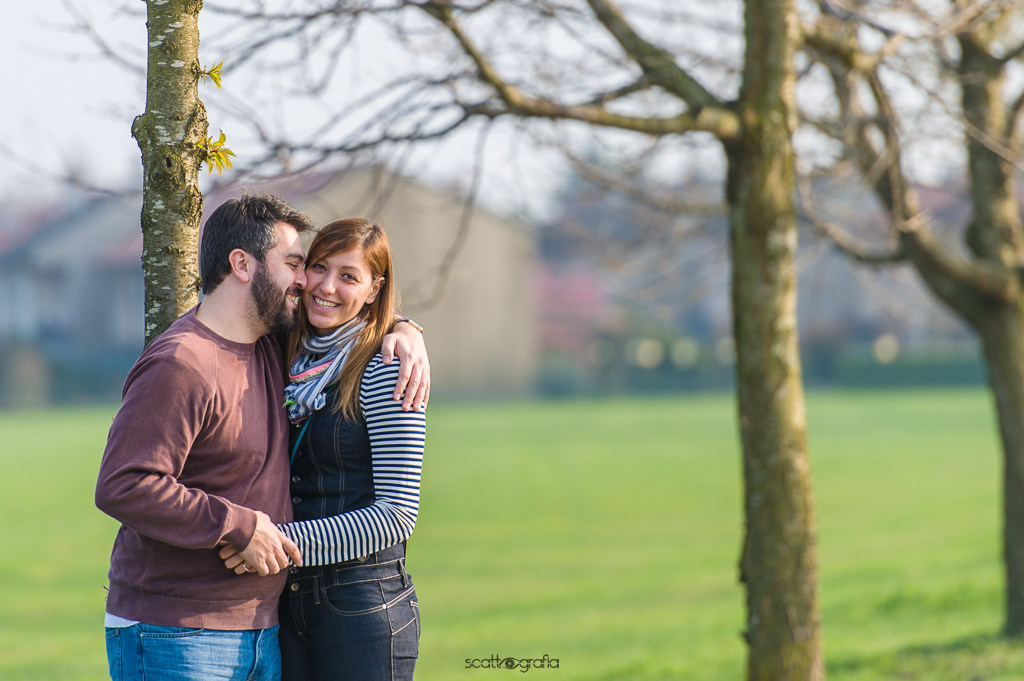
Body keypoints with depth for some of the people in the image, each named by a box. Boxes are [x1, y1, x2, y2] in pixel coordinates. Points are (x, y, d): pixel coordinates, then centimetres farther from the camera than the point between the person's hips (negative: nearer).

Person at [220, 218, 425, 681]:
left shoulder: (382, 371, -8)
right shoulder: (292, 362, 11)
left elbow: (397, 514, -14)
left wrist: (286, 542, -21)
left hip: (364, 608, -6)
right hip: (289, 604, 6)